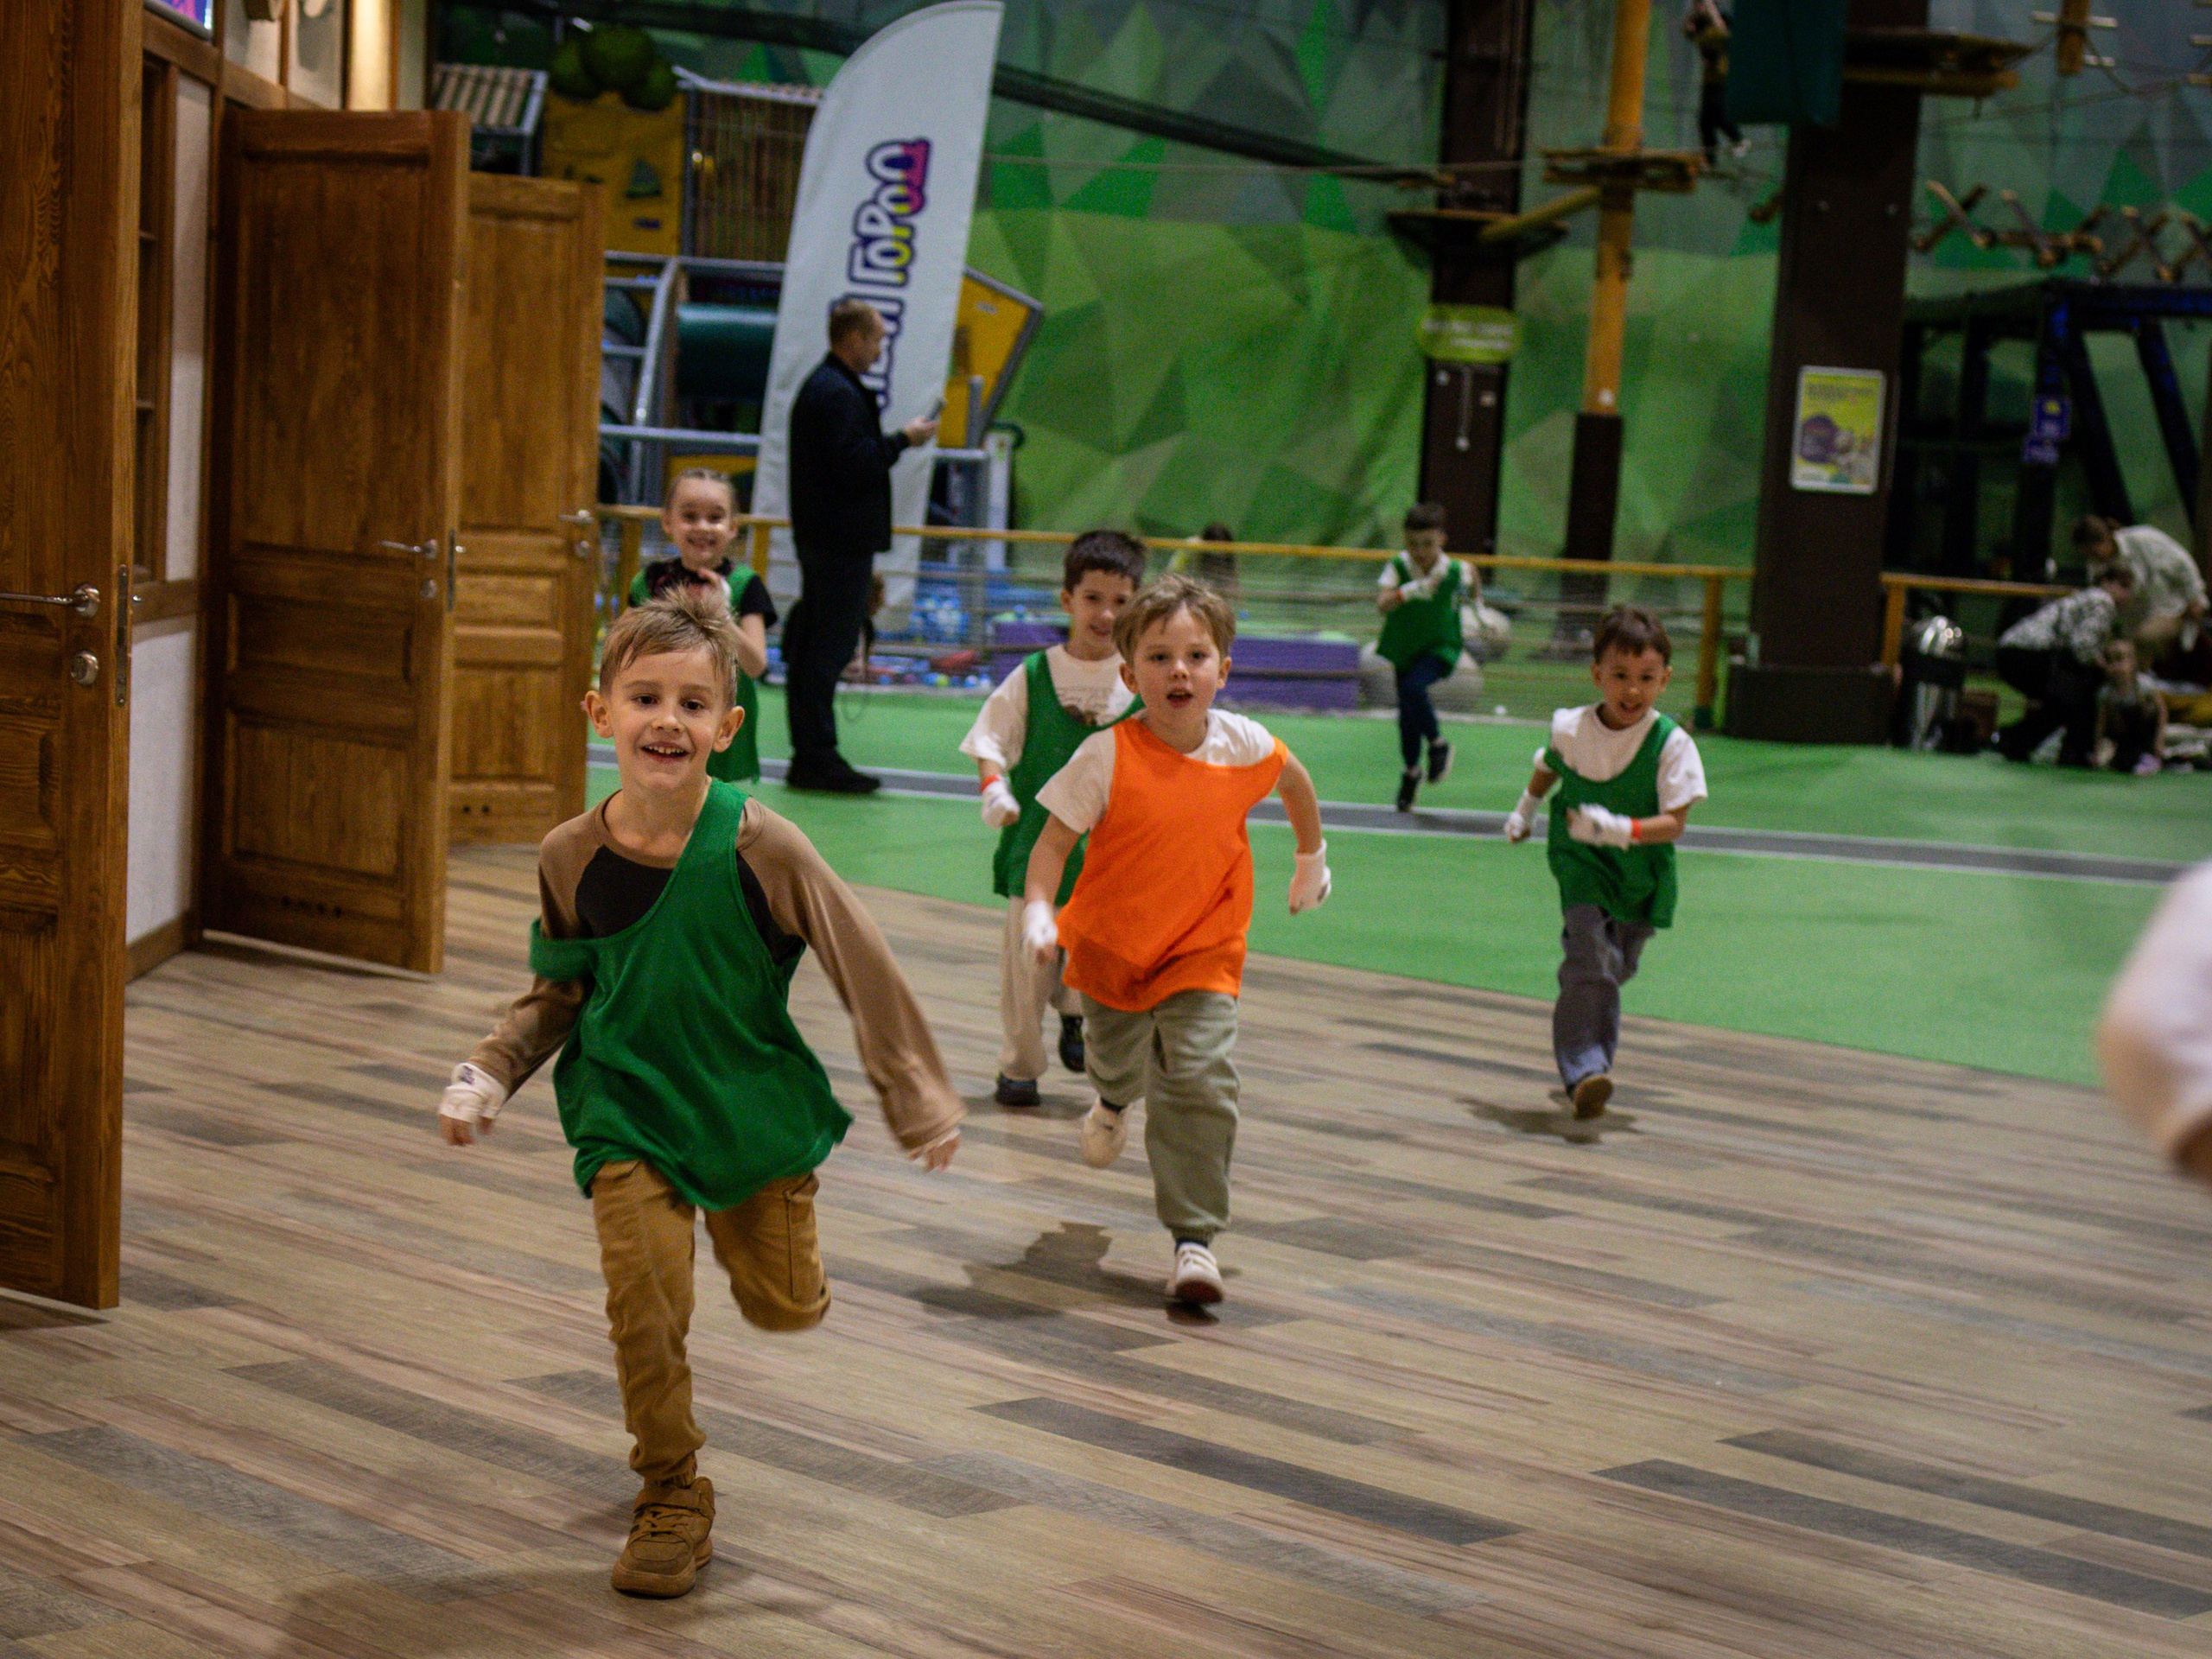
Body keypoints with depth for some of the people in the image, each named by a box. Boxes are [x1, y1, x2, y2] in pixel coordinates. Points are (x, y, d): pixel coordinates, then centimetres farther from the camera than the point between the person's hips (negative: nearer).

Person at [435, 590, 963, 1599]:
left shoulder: (761, 850, -20)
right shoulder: (571, 860, -10)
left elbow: (863, 969, -11)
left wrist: (919, 1101, -8)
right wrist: (489, 1073, -6)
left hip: (753, 1109, 0)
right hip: (626, 1111, 1)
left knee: (783, 1307, 10)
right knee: (642, 1295, -14)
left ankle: (744, 1228, 47)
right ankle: (671, 1498, 7)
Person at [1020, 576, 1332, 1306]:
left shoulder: (1245, 745, -13)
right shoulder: (1107, 757, -21)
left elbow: (1295, 780, 10)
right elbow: (1055, 839, -18)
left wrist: (1312, 856, 22)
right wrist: (1038, 909, -34)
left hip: (1203, 953, -1)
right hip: (1111, 948, 1)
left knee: (1201, 1083, -18)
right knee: (1115, 1059, 26)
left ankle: (1194, 1237, -11)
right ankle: (1114, 1100, 65)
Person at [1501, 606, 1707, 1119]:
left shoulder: (1672, 744, -15)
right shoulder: (1571, 729, -9)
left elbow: (1674, 823, -19)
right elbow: (1548, 767, 16)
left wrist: (1620, 829, -33)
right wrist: (1525, 810, 28)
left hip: (1641, 878, 1)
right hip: (1581, 866, -1)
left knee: (1612, 971, 15)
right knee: (1589, 962, -20)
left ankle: (1594, 1057, 36)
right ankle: (1583, 1070, -22)